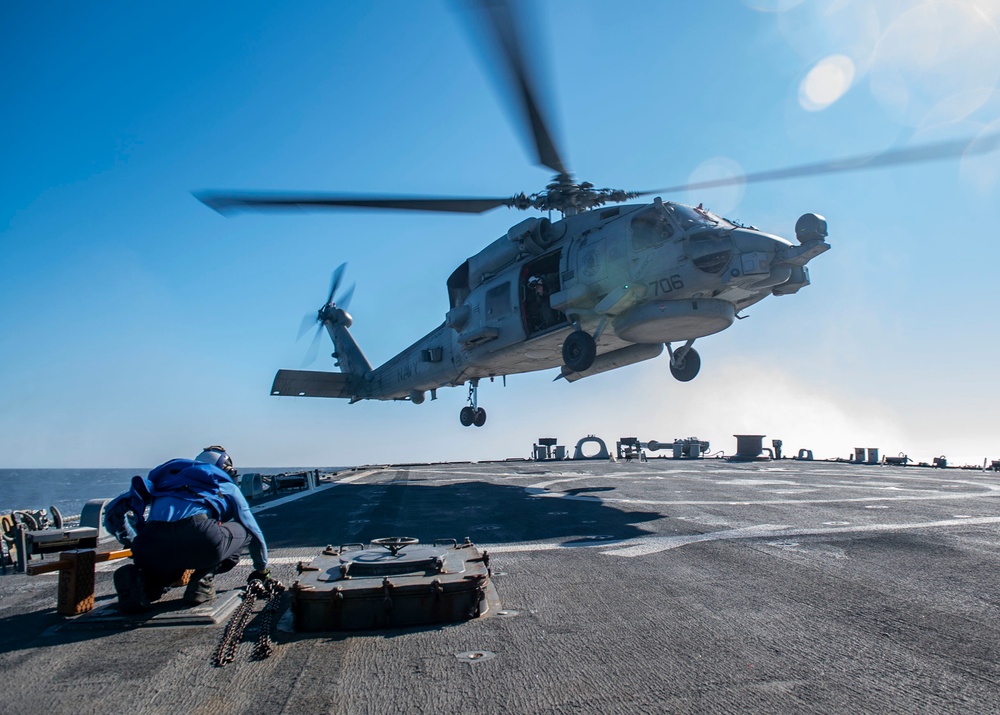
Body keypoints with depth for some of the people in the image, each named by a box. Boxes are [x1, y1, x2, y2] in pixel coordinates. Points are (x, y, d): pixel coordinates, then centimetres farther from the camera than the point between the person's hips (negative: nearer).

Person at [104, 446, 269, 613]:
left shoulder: (165, 479, 36)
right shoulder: (228, 487, 29)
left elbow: (113, 511, 32)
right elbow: (254, 532, 36)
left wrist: (133, 544, 45)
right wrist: (262, 570, 51)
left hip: (149, 550, 4)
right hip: (200, 539, -3)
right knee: (242, 530, 24)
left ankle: (141, 581, 2)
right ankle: (202, 580, 8)